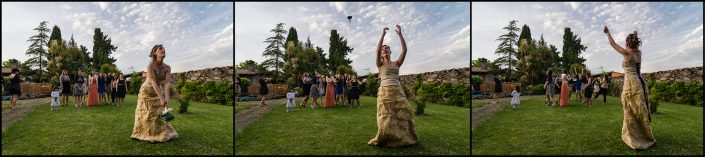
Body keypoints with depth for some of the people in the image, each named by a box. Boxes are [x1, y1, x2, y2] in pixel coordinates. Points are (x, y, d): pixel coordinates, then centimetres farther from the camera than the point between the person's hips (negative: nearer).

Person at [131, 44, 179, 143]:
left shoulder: (167, 68, -13)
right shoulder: (150, 65, -26)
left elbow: (167, 83, -23)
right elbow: (153, 82, -33)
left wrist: (166, 97, -37)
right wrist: (161, 98, -39)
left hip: (158, 91, 4)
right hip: (147, 91, -4)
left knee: (161, 114, 5)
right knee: (147, 115, 2)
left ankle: (163, 134, 15)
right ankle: (148, 135, 13)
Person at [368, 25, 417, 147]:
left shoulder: (397, 63, 16)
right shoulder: (380, 64, 10)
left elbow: (404, 50, 3)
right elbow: (377, 50, -7)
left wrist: (400, 34, -3)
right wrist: (383, 34, -9)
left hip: (398, 92, 3)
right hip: (384, 92, -3)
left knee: (404, 114, -5)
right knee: (386, 117, -10)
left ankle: (402, 138, 12)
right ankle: (385, 139, 10)